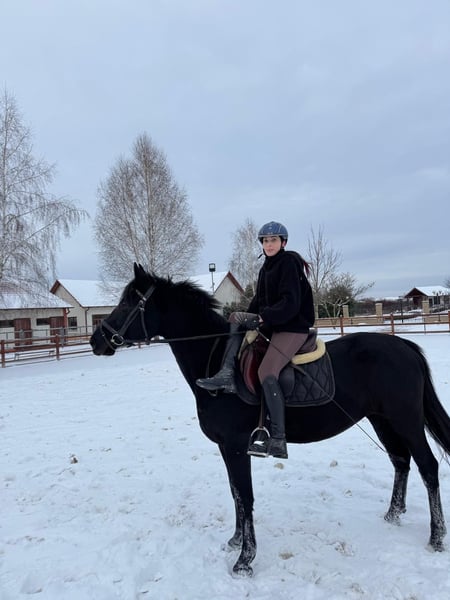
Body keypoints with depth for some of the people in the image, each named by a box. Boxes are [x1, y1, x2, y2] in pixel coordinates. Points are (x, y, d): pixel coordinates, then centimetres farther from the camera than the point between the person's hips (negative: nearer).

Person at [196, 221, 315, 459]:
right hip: (271, 322, 9)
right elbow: (259, 300, 19)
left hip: (293, 326, -9)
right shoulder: (267, 267, 16)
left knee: (266, 373, -22)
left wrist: (263, 318, -27)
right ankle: (227, 373, -10)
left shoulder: (289, 262, -11)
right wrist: (249, 319, 5)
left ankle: (278, 441, -18)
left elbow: (290, 303, -21)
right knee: (235, 318, 3)